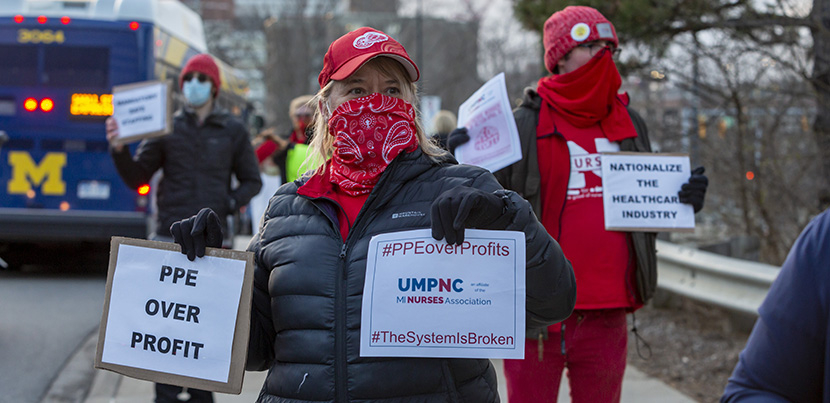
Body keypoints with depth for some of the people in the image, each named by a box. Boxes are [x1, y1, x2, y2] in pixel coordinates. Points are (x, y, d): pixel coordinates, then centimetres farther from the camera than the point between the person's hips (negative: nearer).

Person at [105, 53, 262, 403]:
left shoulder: (232, 131, 10)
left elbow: (252, 181, 15)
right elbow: (137, 178, 7)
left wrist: (230, 202, -4)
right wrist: (119, 149, -11)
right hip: (169, 240, 0)